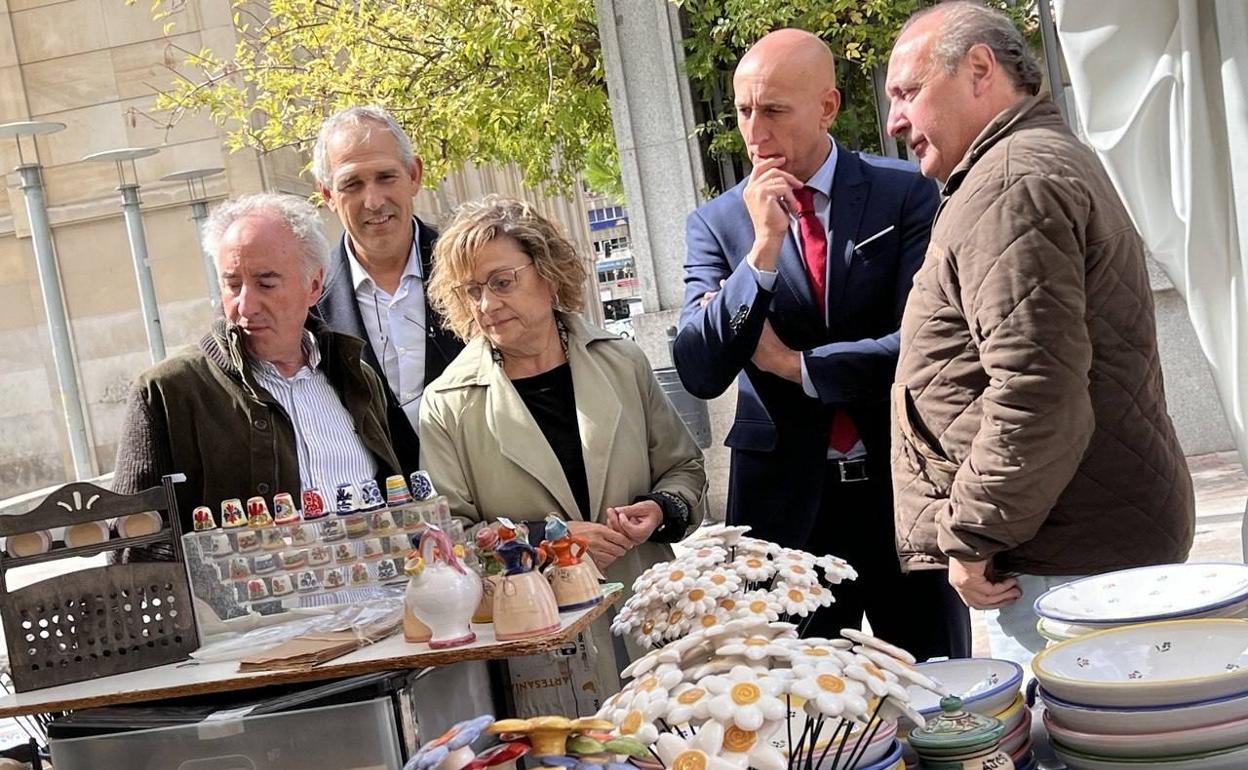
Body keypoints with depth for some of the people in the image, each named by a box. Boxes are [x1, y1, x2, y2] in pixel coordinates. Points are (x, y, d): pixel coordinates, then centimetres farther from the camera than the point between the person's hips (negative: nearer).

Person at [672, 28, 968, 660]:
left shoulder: (906, 195, -2)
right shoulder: (717, 223, 1)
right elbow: (699, 373, -8)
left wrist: (794, 365, -9)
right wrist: (763, 246, -17)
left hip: (903, 488, 0)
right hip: (785, 501, 1)